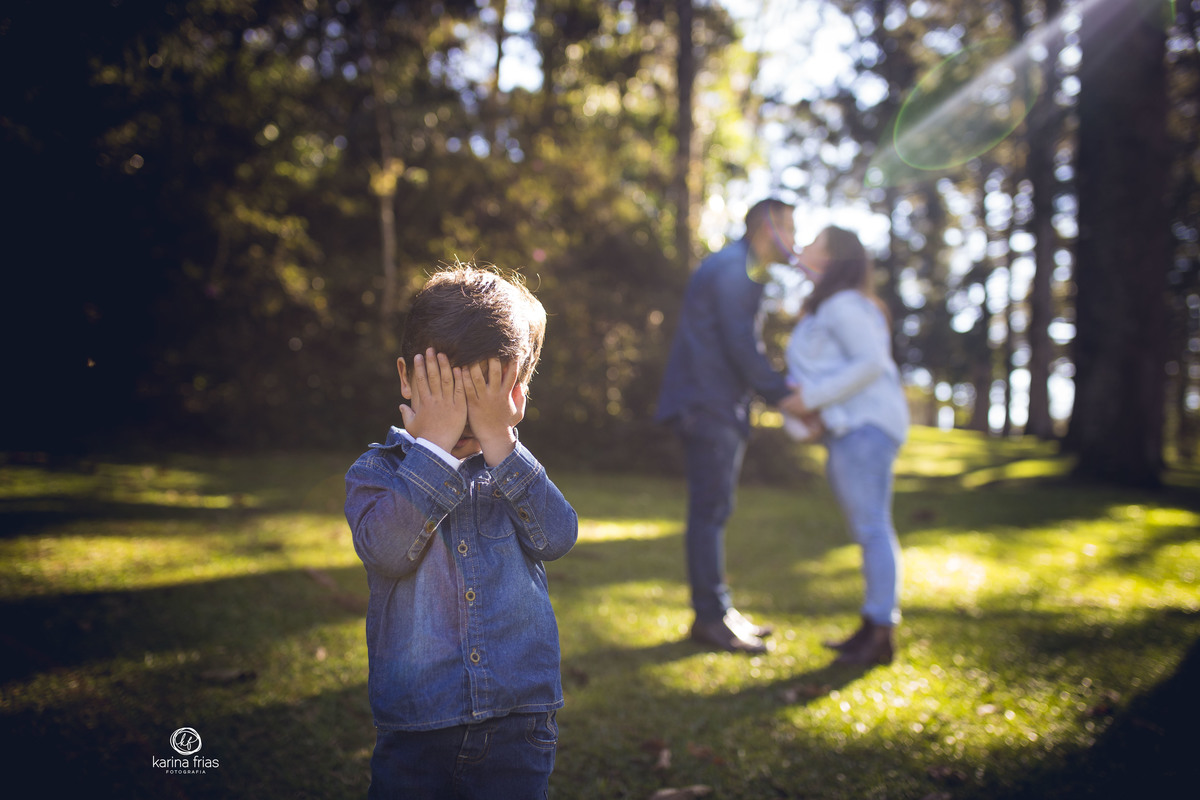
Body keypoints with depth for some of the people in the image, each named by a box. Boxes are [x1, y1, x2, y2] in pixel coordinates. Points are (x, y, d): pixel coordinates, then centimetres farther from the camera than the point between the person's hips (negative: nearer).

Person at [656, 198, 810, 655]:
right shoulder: (730, 267, -11)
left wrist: (777, 391, 13)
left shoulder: (740, 271, 22)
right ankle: (710, 617, -4)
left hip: (721, 408, 11)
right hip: (705, 406, -11)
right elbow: (741, 345, -19)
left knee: (713, 510, 11)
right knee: (710, 510, -8)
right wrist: (783, 394, -12)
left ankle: (718, 611, 18)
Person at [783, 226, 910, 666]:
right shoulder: (822, 308, 23)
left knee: (871, 526, -10)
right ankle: (871, 627, 17)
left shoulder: (842, 305, -9)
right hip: (850, 430, 11)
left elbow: (871, 362, -19)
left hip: (865, 425, -11)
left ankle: (882, 637, -8)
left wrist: (813, 396, -18)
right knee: (867, 529, 11)